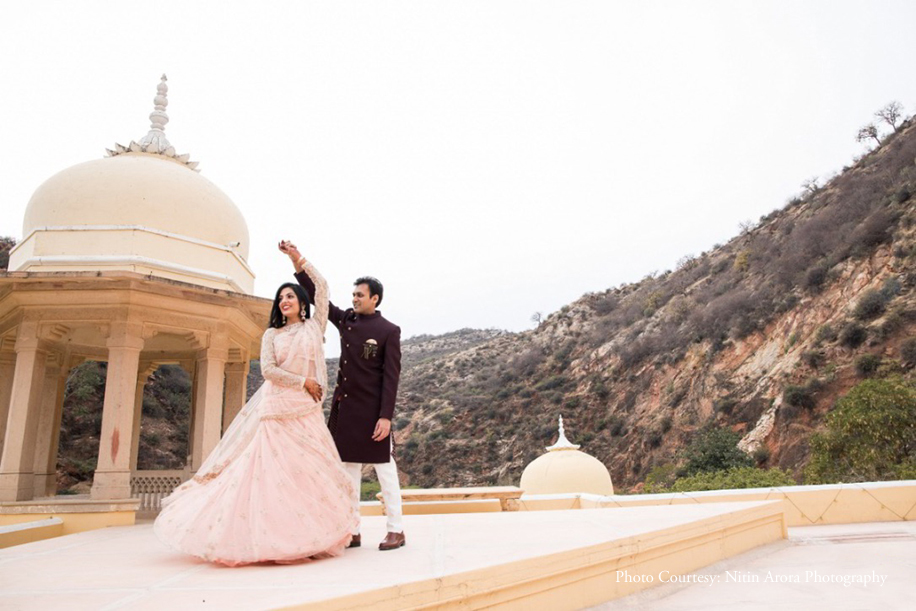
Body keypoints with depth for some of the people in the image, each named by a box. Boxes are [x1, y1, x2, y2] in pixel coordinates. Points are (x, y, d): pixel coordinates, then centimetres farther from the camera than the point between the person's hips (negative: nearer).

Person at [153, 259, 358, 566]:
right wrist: (303, 382, -5)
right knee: (271, 468, -5)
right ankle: (273, 537, 0)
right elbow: (268, 370, -1)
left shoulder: (314, 327, 10)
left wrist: (300, 260, 8)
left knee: (309, 469, -2)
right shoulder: (272, 334, 11)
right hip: (276, 408, 0)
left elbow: (322, 287, 5)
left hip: (306, 411, 0)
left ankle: (309, 535, 6)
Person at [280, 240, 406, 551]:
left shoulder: (388, 331, -6)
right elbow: (318, 297, 10)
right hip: (343, 406, 6)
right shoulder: (346, 320, 10)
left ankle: (396, 530, 12)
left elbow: (391, 376, -10)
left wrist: (386, 416, -16)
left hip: (371, 410, -6)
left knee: (383, 467, 2)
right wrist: (297, 262, 1)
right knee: (349, 467, 10)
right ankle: (352, 531, 19)